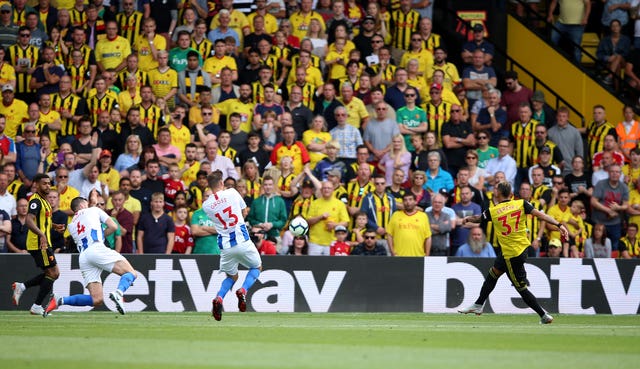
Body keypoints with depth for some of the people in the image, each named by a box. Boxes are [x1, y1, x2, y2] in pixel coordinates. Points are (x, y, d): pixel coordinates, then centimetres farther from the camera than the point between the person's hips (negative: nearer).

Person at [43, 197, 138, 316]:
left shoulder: (71, 225, 32)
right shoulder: (94, 211, 21)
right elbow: (113, 226, 15)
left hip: (83, 257, 5)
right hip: (97, 248, -5)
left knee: (96, 300, 1)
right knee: (131, 273, -6)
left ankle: (59, 301, -12)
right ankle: (119, 292, -37)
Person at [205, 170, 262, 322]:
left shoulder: (206, 205, 2)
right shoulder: (232, 193, -2)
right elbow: (243, 208, 15)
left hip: (225, 245, 3)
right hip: (242, 240, -3)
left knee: (232, 276, 24)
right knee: (257, 267, 22)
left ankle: (218, 298, -5)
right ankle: (243, 291, -7)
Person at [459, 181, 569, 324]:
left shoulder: (492, 211, -12)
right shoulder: (521, 204, -6)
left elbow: (477, 219, 8)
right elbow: (540, 214, -17)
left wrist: (467, 219, 30)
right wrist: (559, 225, -19)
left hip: (511, 255, -7)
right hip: (522, 247, 7)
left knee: (521, 288, 4)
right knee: (493, 273, 23)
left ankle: (544, 316, 4)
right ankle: (478, 305, 36)